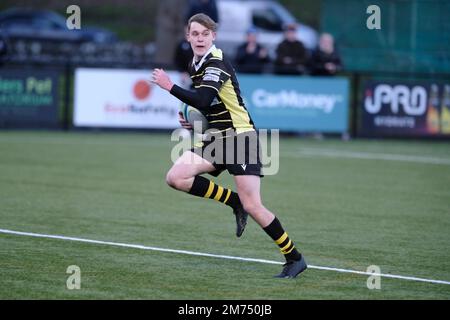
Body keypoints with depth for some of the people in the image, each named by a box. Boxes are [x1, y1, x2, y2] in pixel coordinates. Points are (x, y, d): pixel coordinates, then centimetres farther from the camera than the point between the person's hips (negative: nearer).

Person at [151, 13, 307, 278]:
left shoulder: (217, 62, -14)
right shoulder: (196, 65, 13)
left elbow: (202, 100, -29)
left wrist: (169, 86, -22)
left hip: (240, 137, -8)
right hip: (216, 139, 8)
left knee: (253, 207, -14)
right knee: (176, 177, -13)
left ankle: (295, 259, 0)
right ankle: (235, 201, 3)